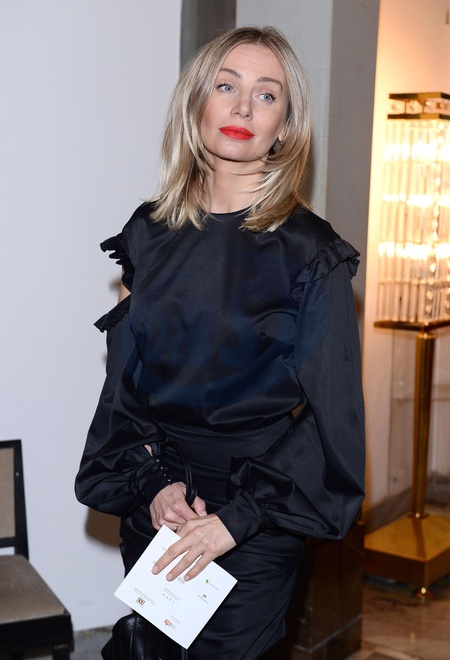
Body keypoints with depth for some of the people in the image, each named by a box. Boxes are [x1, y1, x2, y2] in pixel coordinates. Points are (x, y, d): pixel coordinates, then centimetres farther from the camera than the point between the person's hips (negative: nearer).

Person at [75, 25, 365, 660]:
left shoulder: (311, 252, -9)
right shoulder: (150, 233, 2)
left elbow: (331, 412, -9)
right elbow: (124, 377, 4)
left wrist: (237, 518, -13)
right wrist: (154, 481, -10)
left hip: (255, 523, -3)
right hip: (153, 505, 3)